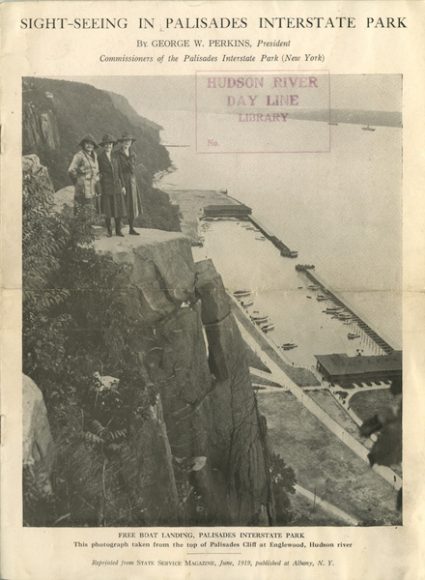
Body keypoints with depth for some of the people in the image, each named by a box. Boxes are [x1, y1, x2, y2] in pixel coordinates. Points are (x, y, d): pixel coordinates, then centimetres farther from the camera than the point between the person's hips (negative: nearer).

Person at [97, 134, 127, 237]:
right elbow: (97, 172, -3)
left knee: (119, 208, 3)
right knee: (107, 209, 1)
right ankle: (109, 231, 12)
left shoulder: (115, 156, 10)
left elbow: (119, 171, 12)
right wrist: (99, 188, -8)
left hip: (116, 186, 4)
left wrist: (122, 185, 8)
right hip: (106, 186, -4)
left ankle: (118, 230, 14)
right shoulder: (100, 157, -2)